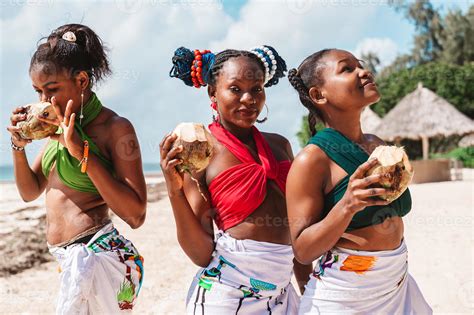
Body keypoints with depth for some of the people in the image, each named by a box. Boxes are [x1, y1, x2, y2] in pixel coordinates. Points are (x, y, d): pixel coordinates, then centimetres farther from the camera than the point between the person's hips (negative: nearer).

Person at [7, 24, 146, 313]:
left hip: (95, 255, -8)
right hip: (71, 258, 8)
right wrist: (19, 145, 0)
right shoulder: (61, 127, 9)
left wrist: (83, 151, -23)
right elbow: (30, 192, 18)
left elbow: (136, 216, -20)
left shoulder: (115, 127, -13)